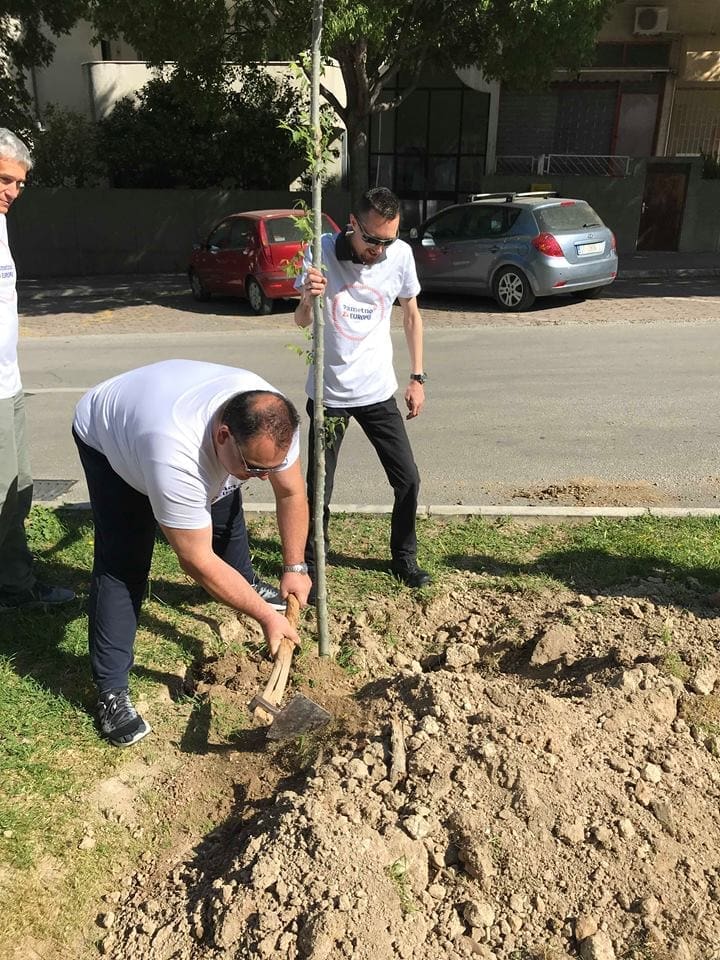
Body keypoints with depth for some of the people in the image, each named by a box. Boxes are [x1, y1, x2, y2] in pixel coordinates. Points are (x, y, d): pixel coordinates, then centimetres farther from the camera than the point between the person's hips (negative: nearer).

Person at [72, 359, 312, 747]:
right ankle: (111, 691, -6)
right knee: (122, 563, -15)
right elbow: (198, 561, -38)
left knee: (225, 509, 15)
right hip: (107, 433, -5)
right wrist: (266, 616, -31)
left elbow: (291, 493, -13)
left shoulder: (271, 424, -32)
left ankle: (246, 582, 46)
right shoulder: (175, 457, -48)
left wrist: (295, 568, -11)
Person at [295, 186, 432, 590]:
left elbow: (412, 316, 6)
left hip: (378, 390, 2)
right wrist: (308, 299, -36)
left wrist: (417, 378, 4)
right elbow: (301, 322, -13)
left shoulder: (401, 254, -7)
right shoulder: (323, 251, -13)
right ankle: (311, 565, 24)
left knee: (408, 480, 6)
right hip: (329, 392, -2)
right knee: (318, 489, 4)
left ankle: (405, 558, 26)